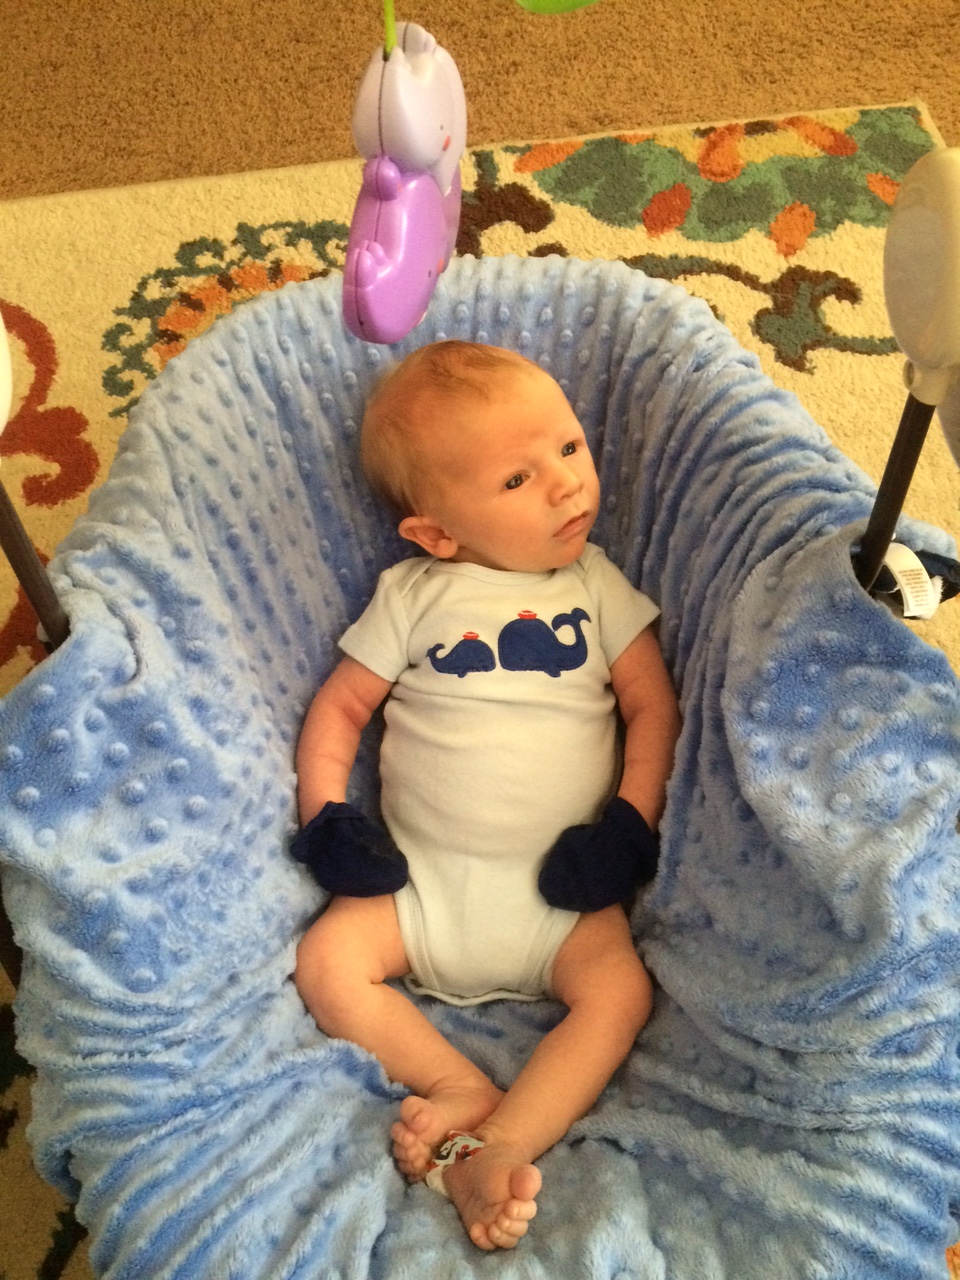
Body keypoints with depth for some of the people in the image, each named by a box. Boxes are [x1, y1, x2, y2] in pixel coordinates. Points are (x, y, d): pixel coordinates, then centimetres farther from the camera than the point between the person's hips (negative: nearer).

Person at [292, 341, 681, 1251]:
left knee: (621, 991, -24)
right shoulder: (413, 595, 4)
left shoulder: (596, 585, 6)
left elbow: (653, 704, 5)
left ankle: (497, 1151, -27)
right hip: (423, 873, 1)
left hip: (560, 888, 0)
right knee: (327, 964, -19)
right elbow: (340, 705, 7)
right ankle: (465, 1088, -15)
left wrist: (632, 821, -8)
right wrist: (324, 817, -7)